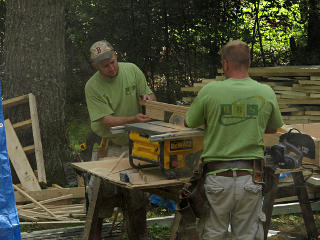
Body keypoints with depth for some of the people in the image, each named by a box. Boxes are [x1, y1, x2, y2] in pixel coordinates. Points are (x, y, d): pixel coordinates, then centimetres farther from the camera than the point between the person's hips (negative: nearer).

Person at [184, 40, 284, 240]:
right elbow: (273, 129, 16)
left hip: (217, 178, -1)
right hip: (250, 178, 2)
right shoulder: (267, 93, -2)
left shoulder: (210, 91, -8)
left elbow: (188, 124, 7)